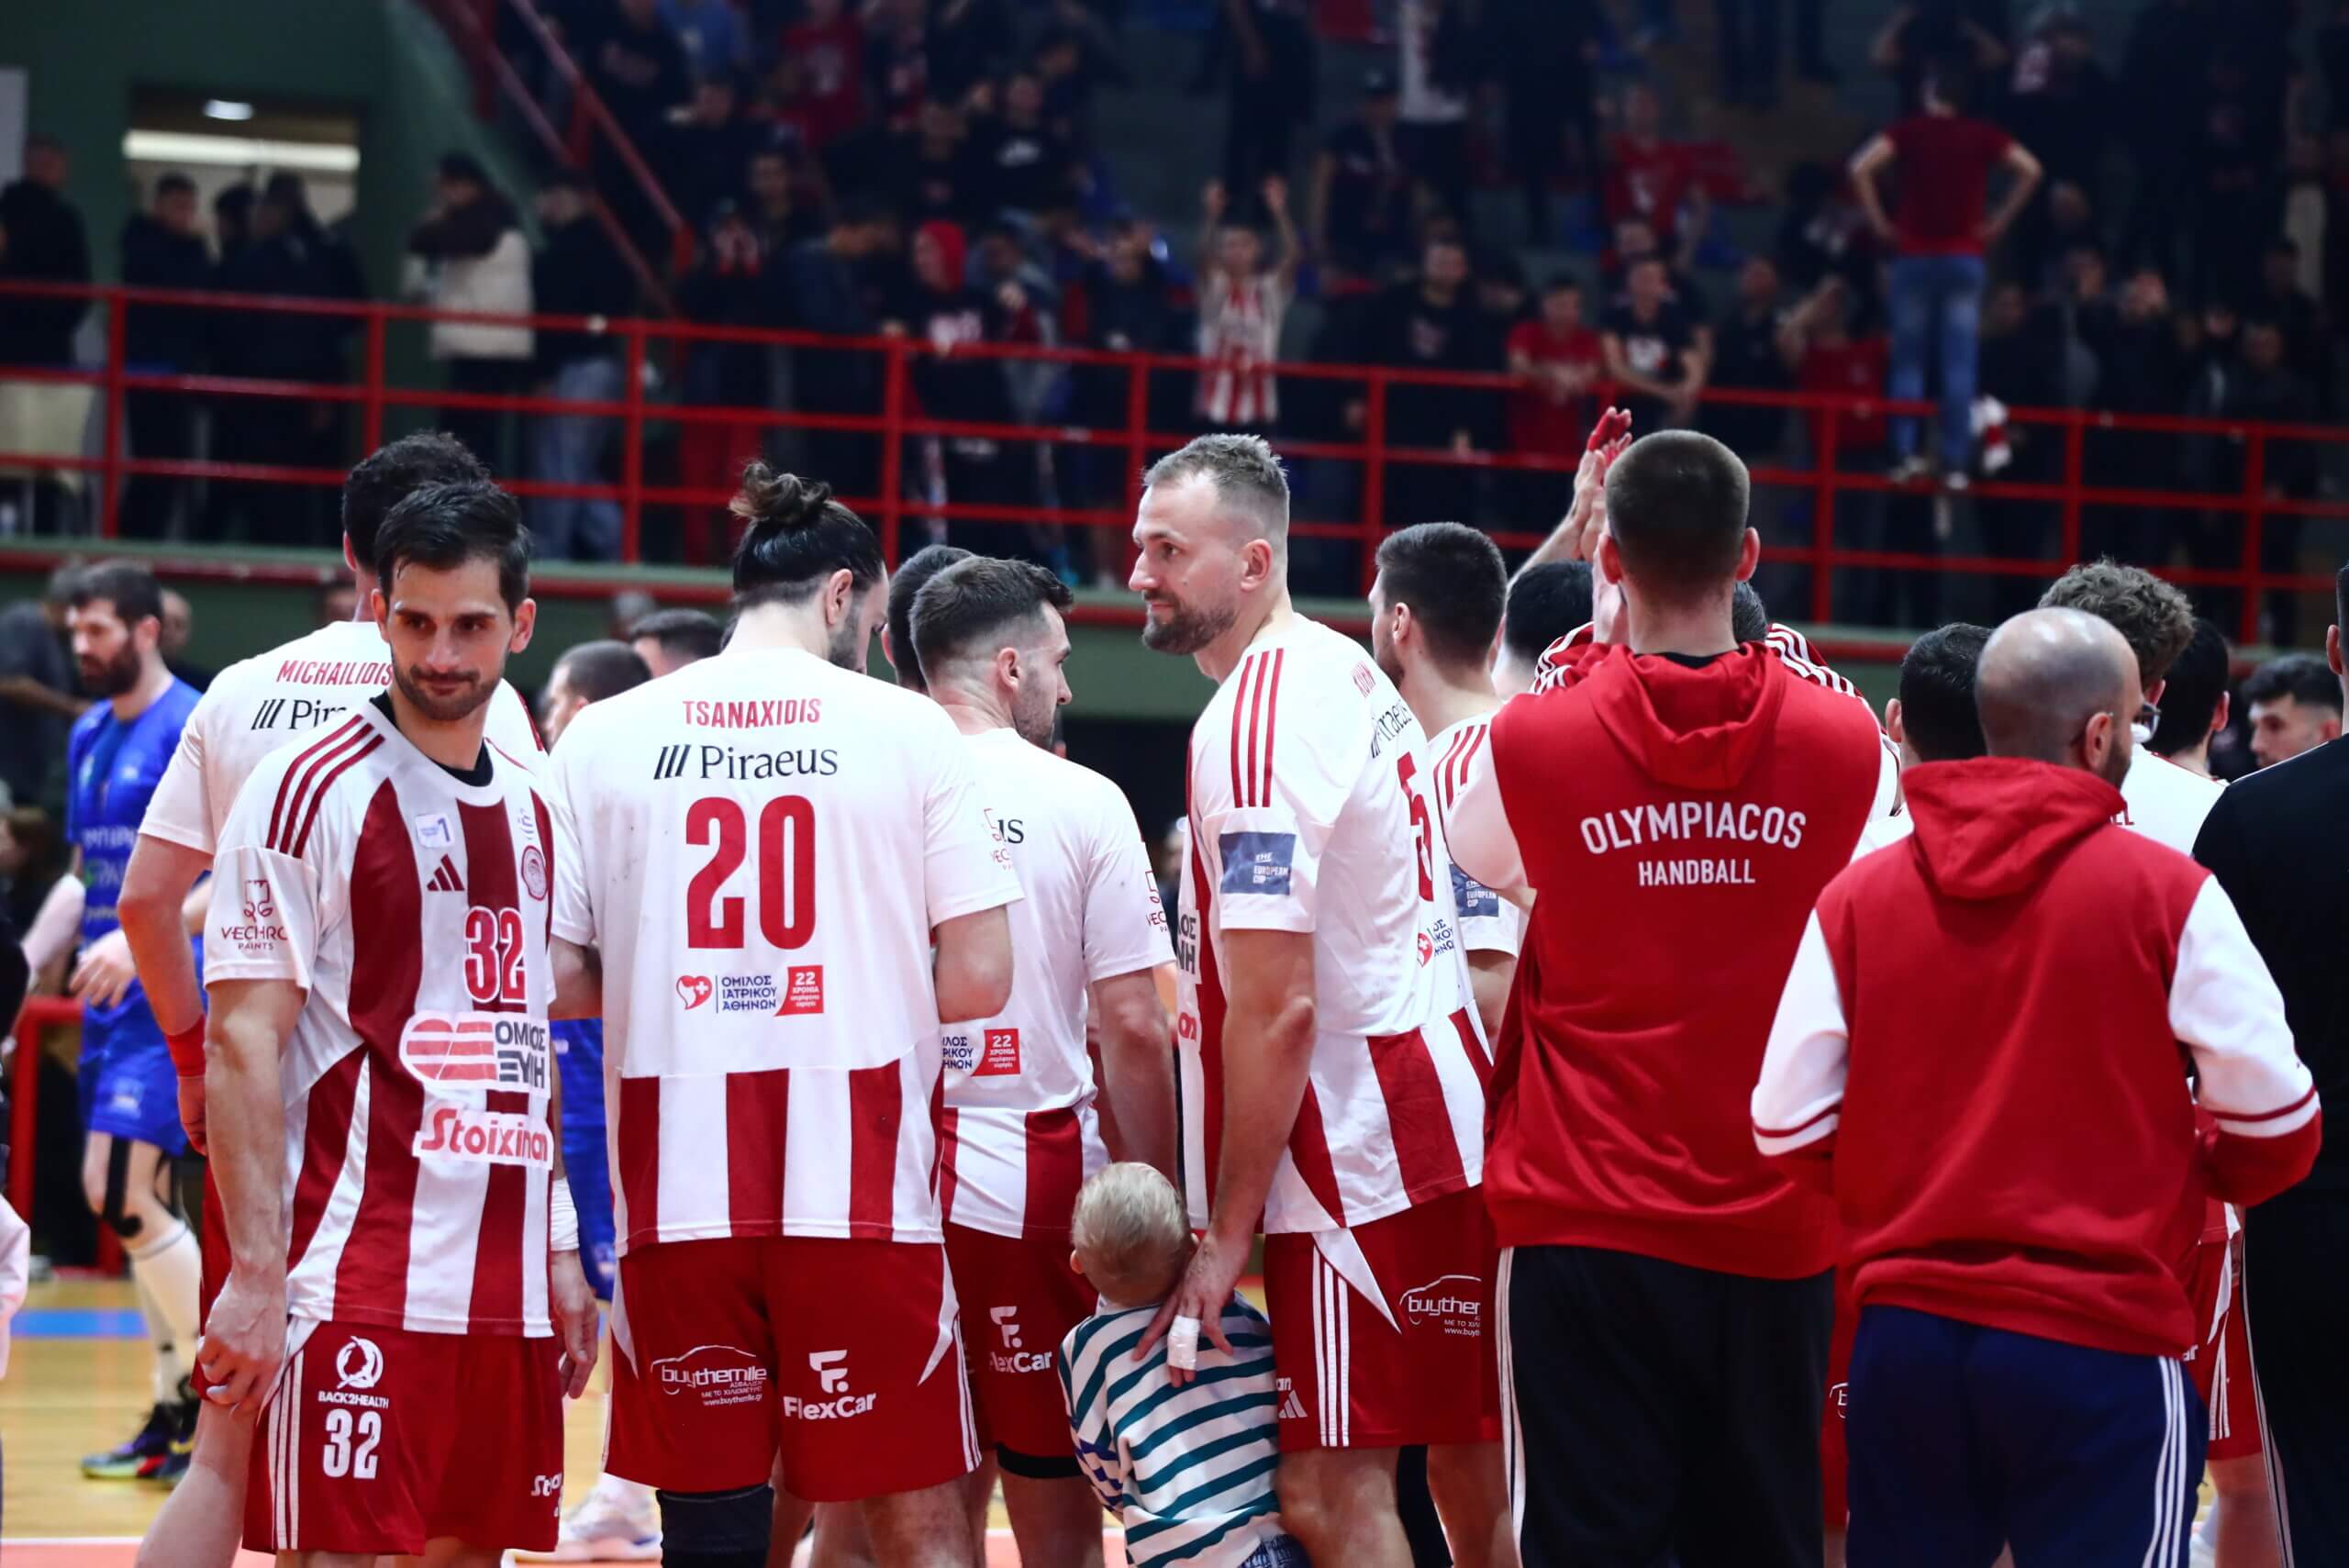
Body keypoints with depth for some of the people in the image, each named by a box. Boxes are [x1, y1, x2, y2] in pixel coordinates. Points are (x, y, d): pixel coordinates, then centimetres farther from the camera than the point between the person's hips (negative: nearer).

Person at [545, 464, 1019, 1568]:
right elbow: (979, 981, -2)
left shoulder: (603, 738, 4)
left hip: (680, 1187, 2)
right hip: (860, 1186, -2)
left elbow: (557, 973, 1)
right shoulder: (906, 729, 0)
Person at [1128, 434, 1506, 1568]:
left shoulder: (1252, 719, -16)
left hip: (1356, 1148, -10)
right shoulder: (1349, 674, 13)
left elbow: (1275, 1008, -20)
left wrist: (1226, 1232, -16)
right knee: (1466, 1473, 15)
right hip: (1449, 1100, 10)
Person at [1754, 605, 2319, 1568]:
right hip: (2096, 1344, -4)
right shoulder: (2167, 894, -8)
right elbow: (2277, 1127, -7)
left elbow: (1787, 1133, -1)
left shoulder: (1856, 898, 0)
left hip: (1904, 1338, 4)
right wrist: (2188, 1176, 14)